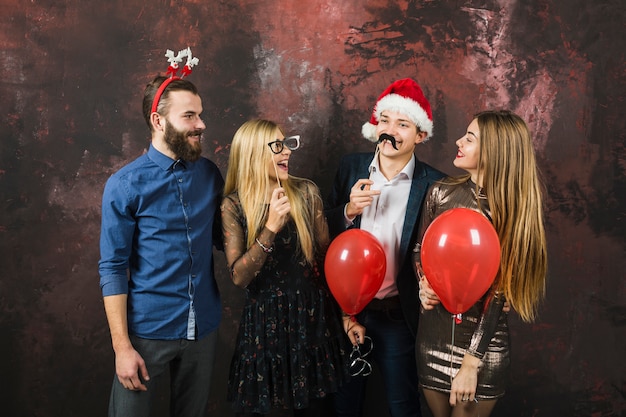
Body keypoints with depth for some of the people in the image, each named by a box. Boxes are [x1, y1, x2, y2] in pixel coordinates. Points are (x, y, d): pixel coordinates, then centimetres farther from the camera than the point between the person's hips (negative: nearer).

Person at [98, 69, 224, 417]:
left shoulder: (209, 174, 2)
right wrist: (122, 346, -13)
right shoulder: (125, 185, -10)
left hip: (204, 328, 4)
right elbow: (113, 269, -10)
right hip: (148, 331, -4)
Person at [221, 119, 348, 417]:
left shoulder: (306, 192, -2)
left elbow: (326, 255, 5)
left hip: (312, 317, 2)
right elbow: (239, 276, -15)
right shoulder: (234, 205, -8)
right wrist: (270, 229, -25)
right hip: (264, 321, -2)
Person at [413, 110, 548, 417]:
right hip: (433, 334, 3)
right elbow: (420, 249, 10)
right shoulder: (442, 193, -3)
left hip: (483, 342, -3)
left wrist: (471, 362, -16)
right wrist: (423, 283, -12)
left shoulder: (513, 210, -11)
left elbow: (499, 291, -13)